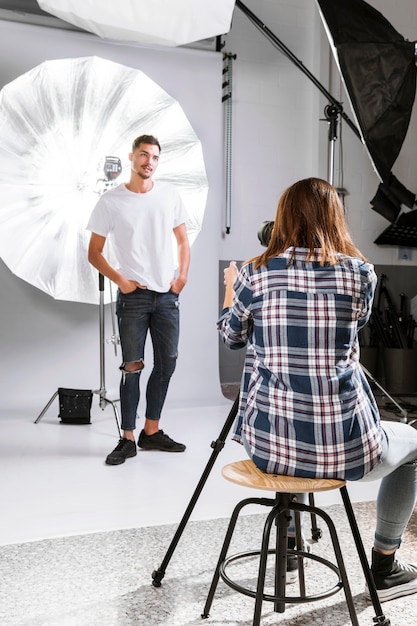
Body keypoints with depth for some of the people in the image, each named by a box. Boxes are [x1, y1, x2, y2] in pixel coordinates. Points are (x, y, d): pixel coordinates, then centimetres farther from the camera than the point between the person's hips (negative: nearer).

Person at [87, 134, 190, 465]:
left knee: (167, 363, 7)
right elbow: (94, 253, 2)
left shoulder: (169, 194, 6)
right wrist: (120, 280, -10)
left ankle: (152, 431, 21)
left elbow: (183, 241, 14)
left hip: (168, 295, 4)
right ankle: (128, 439, 8)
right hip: (133, 296, -3)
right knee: (132, 366, -2)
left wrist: (182, 276, 1)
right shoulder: (111, 201, -2)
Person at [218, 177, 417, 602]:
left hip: (267, 444, 3)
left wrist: (230, 287, 35)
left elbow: (231, 337, 16)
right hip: (342, 448, -2)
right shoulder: (361, 273, -3)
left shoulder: (255, 273, -2)